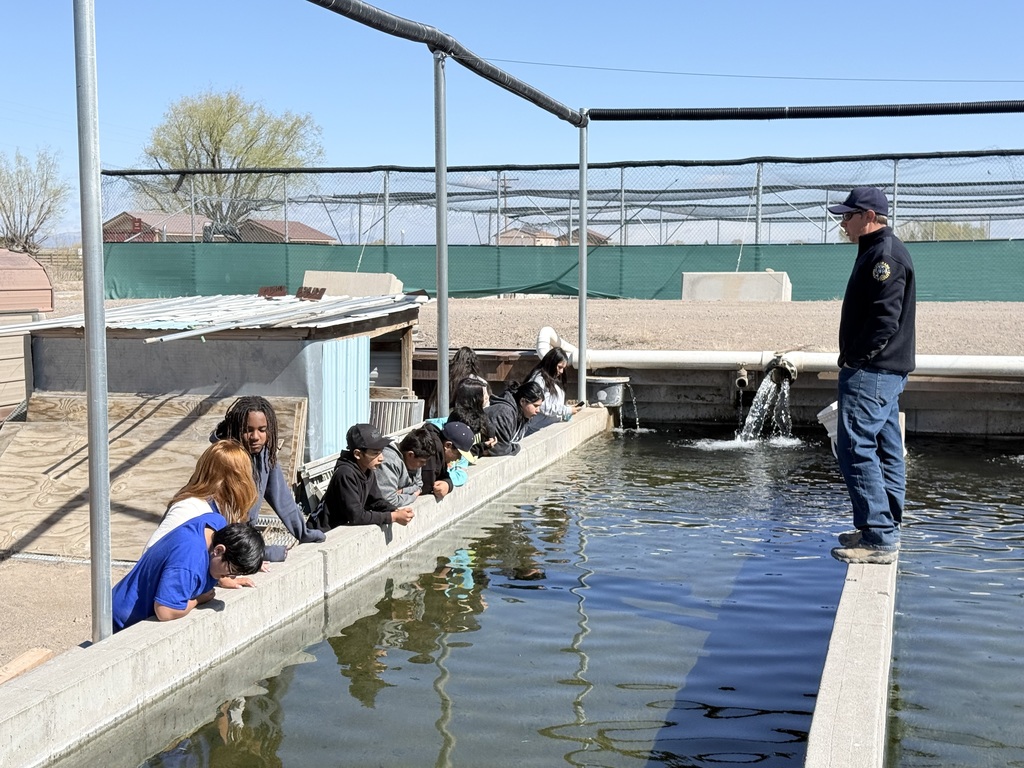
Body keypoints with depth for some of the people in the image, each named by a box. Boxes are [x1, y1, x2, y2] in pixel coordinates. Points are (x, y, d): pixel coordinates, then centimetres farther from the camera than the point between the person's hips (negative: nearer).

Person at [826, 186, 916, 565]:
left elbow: (885, 320, -22)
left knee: (856, 448, -13)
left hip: (872, 372, -11)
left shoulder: (885, 255, -14)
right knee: (885, 450, 13)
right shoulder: (877, 252, 19)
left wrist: (856, 359, -18)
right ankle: (885, 530, 21)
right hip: (884, 372, 11)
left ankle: (880, 538, -12)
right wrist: (852, 361, 15)